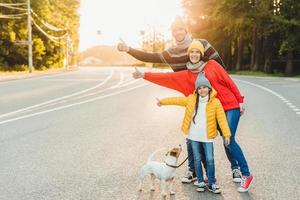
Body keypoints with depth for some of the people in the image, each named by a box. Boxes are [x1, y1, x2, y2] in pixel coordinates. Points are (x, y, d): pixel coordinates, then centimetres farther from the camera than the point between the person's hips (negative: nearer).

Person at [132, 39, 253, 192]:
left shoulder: (212, 65, -4)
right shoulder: (188, 75, 6)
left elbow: (228, 81, -2)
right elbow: (168, 77, 2)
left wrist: (240, 100, -3)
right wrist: (145, 75, -4)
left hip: (231, 106, -4)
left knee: (229, 140, -11)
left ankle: (246, 174, -2)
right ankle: (236, 169, 28)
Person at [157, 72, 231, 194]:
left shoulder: (215, 102, -7)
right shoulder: (191, 99, 2)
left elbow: (221, 118, -9)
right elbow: (177, 100, 14)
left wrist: (226, 134, -13)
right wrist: (163, 102, 19)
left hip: (207, 137, -2)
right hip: (194, 136, 3)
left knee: (210, 160, -1)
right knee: (197, 159, 10)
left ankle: (212, 184, 13)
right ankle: (201, 182, 22)